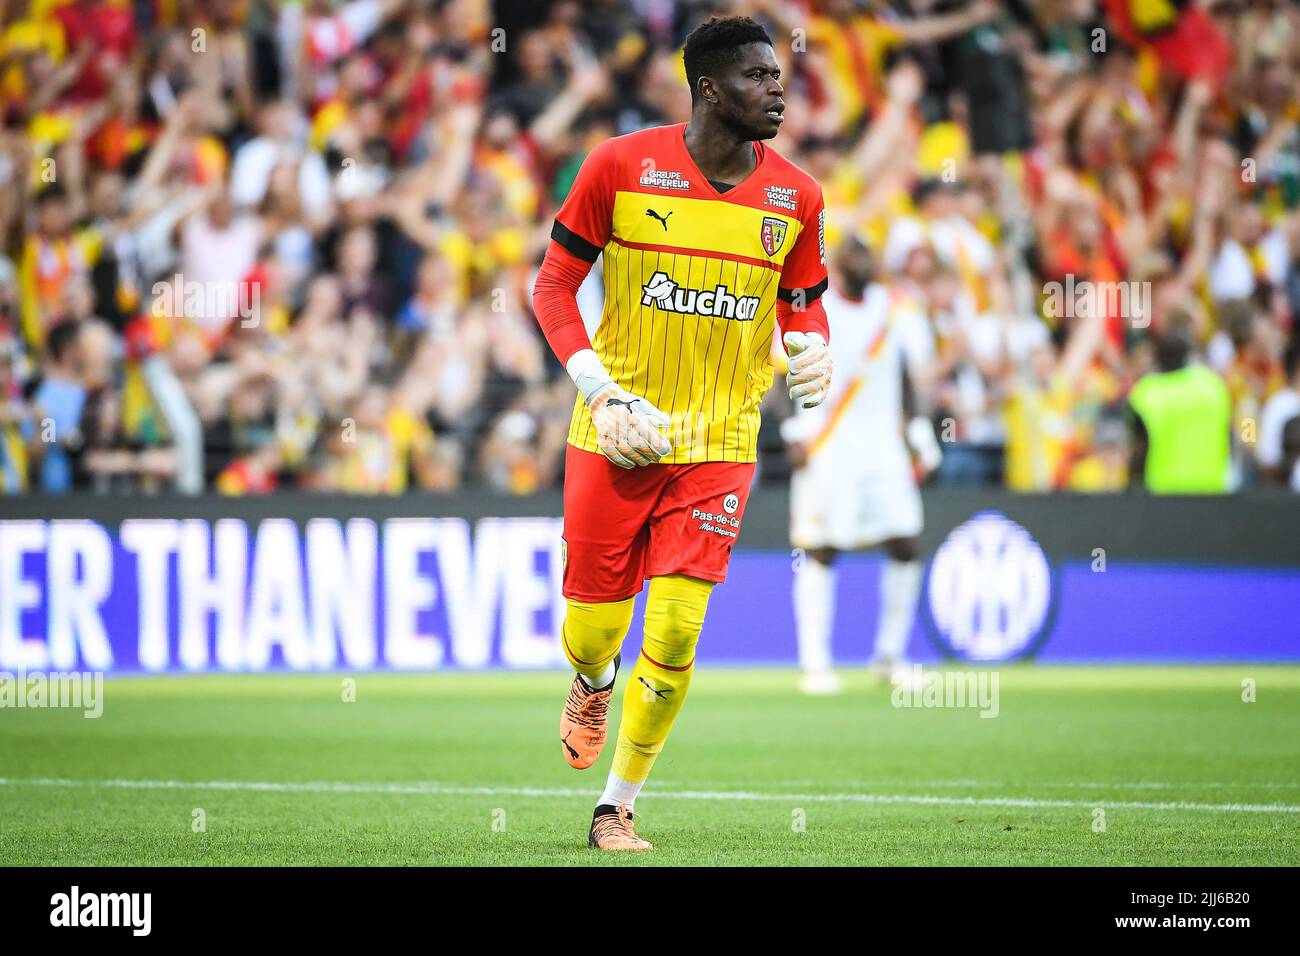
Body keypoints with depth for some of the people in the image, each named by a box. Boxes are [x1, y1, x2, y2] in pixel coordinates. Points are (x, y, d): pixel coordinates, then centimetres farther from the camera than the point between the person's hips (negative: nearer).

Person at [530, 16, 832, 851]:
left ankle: (617, 809, 7)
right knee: (594, 630, 4)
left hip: (719, 445, 1)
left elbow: (804, 303, 15)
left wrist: (812, 346, -9)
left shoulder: (796, 196, 1)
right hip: (616, 437, -1)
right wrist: (600, 390, -11)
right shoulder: (621, 166, -7)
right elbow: (555, 286, 0)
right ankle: (593, 684, 43)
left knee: (675, 634, -9)